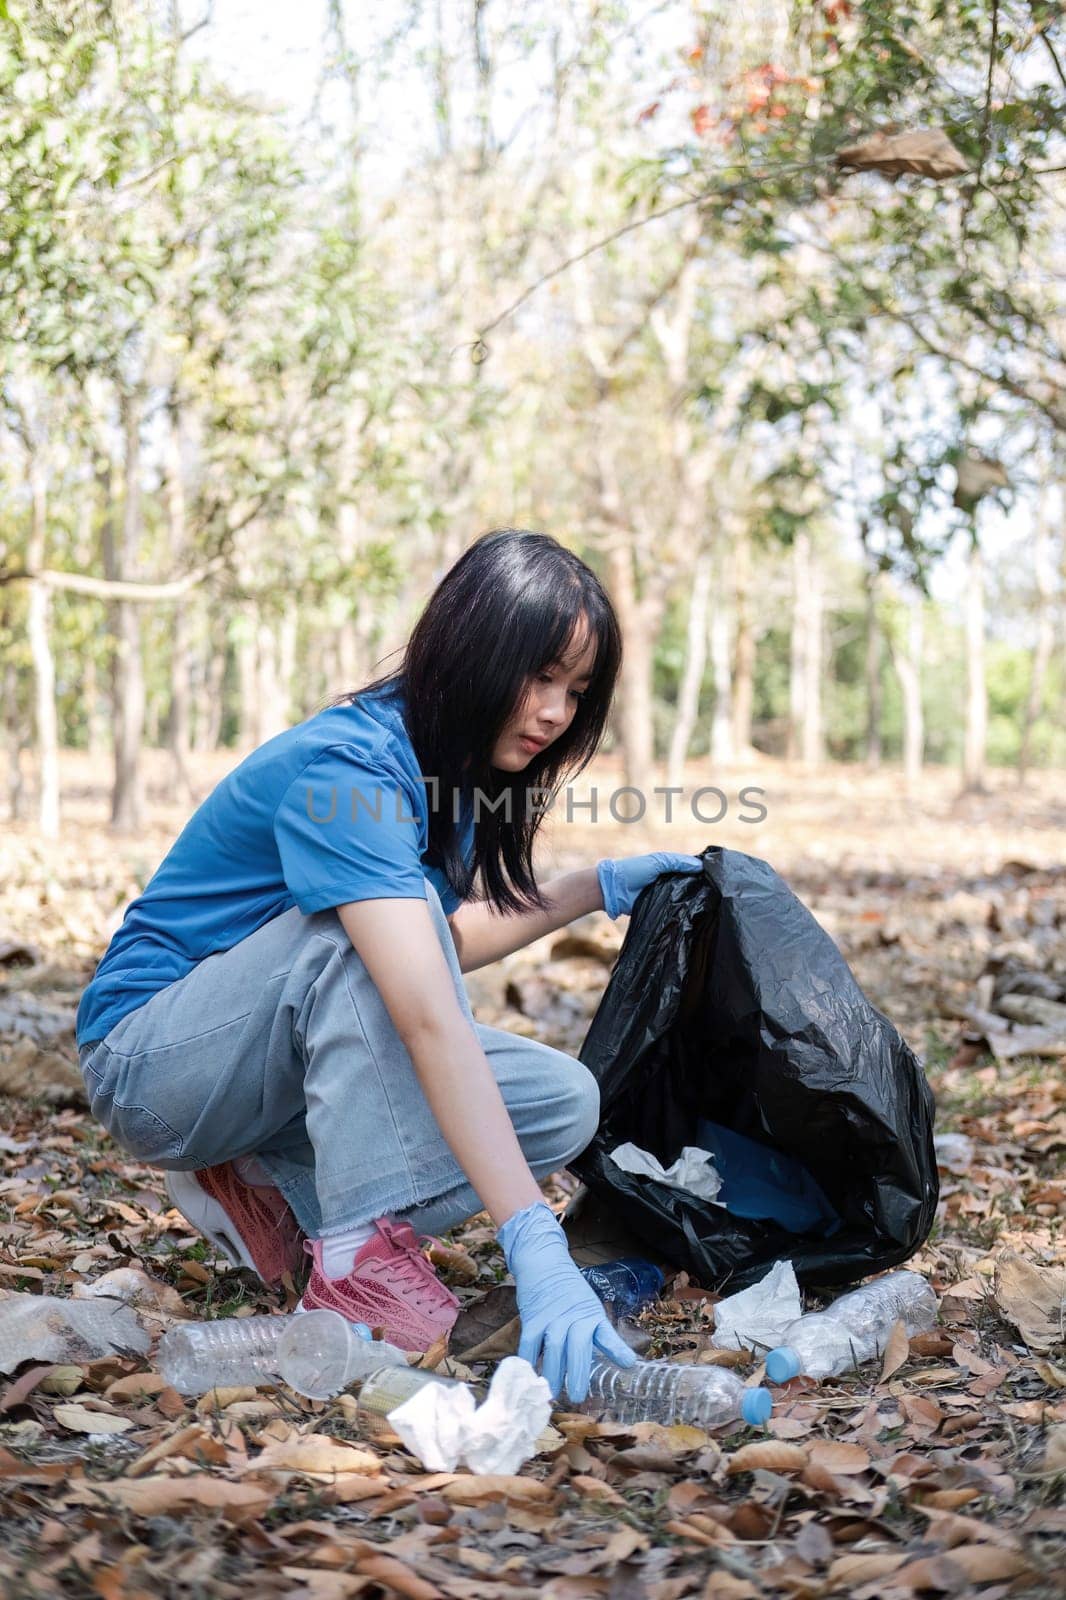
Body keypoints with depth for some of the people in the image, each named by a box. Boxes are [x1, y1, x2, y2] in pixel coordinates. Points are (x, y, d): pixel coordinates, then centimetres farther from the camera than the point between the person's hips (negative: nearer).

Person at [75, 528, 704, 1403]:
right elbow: (429, 1018, -40)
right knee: (361, 923, -34)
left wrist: (596, 886, 2)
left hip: (283, 1063, 8)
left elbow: (444, 949, 13)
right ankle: (360, 1258, -33)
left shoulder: (450, 769, -1)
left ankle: (270, 1189, -2)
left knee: (565, 1102, -9)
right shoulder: (347, 769, -29)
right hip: (153, 1061, -8)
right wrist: (537, 1251, -46)